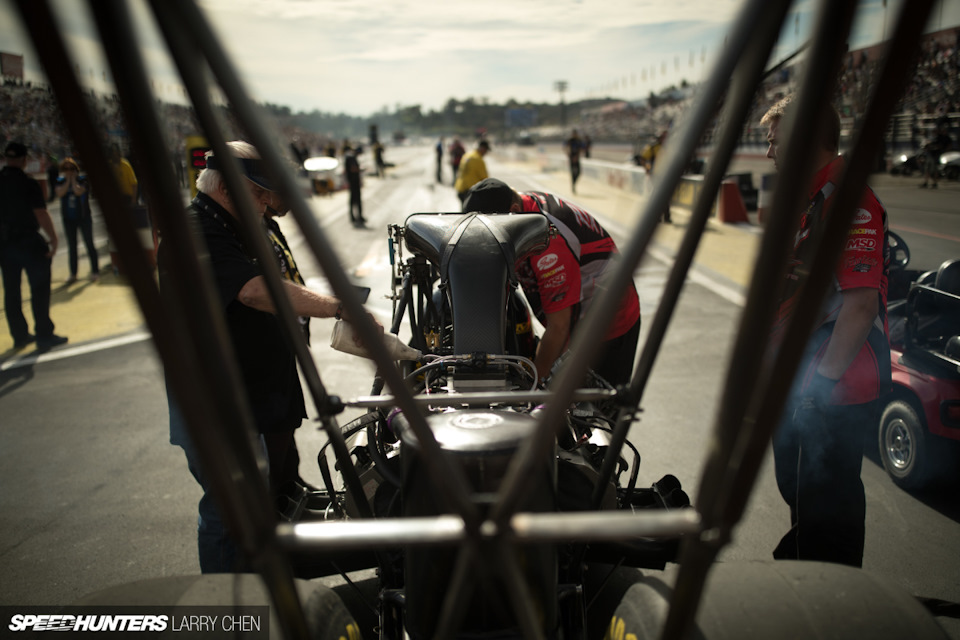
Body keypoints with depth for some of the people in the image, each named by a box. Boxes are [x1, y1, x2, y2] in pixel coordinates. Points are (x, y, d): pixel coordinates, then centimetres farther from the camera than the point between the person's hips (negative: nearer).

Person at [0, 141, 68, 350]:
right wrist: (53, 238, -12)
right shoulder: (29, 184, -13)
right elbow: (41, 214, -19)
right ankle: (44, 335, 1)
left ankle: (19, 335, 18)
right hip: (29, 241, -5)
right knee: (39, 290, 1)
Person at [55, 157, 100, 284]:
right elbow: (60, 193, -15)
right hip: (68, 219, 3)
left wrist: (73, 179, -12)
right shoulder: (61, 181, 4)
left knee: (89, 244, 2)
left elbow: (79, 191, -23)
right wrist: (68, 180, -10)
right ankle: (73, 274, 15)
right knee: (72, 247, 8)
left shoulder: (83, 180, -5)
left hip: (84, 217, -3)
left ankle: (95, 271, 13)